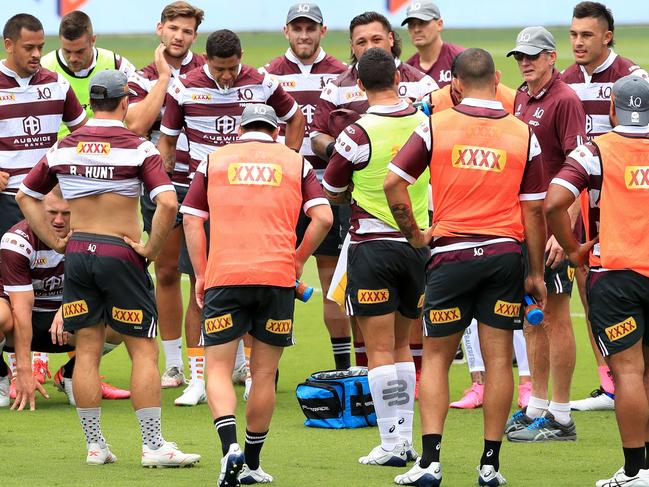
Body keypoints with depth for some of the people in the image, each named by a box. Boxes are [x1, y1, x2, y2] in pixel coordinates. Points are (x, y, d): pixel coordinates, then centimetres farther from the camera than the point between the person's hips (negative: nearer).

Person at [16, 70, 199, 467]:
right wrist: (151, 249, -10)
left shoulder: (64, 147, 5)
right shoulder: (138, 148, -9)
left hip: (77, 252, 4)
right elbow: (168, 203, -21)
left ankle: (95, 445, 10)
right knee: (144, 352, 1)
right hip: (120, 253, -4)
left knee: (87, 352, 8)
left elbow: (26, 196, 15)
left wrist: (55, 241, 14)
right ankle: (153, 446, -2)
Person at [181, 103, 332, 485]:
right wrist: (298, 261, 12)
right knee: (264, 373, 10)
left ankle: (230, 447, -22)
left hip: (223, 276, 0)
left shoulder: (215, 161, 13)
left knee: (219, 369, 2)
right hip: (277, 275, 0)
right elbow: (323, 217, 2)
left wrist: (201, 274, 12)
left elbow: (191, 220, 7)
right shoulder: (296, 163, 13)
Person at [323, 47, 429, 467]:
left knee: (380, 349, -1)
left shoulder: (358, 134, -13)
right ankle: (405, 438, 14)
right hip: (419, 243, 5)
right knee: (401, 345, 16)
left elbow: (333, 193, 1)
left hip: (373, 246, -4)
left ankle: (392, 443, -4)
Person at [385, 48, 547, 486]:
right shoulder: (523, 134, 0)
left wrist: (413, 234, 9)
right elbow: (534, 209, 2)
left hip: (451, 253, -1)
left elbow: (394, 182, -5)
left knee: (436, 357, 8)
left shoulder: (436, 126, -3)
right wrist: (536, 273, 9)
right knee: (499, 358, 6)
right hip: (505, 253, 1)